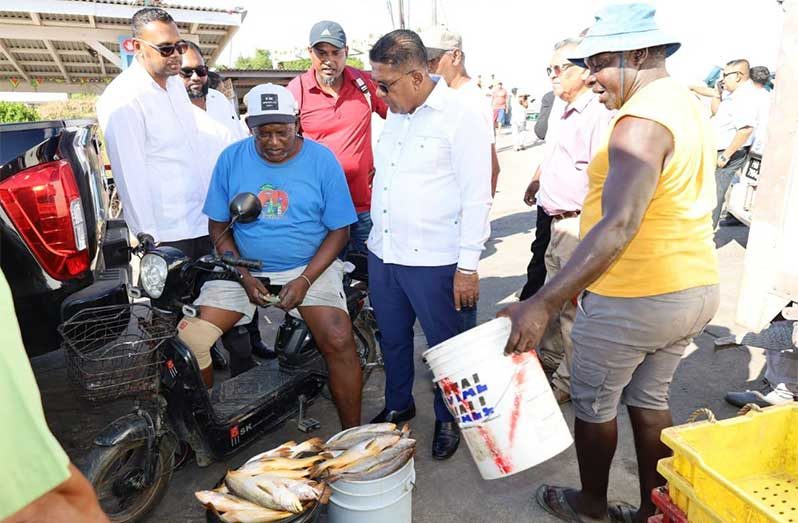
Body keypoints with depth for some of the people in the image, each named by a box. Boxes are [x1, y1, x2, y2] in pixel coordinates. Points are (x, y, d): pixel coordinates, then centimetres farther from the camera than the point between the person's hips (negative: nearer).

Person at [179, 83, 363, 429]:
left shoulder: (322, 160, -4)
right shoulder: (231, 158, 1)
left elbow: (339, 230, -3)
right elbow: (218, 226, 5)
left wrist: (304, 280, -15)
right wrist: (244, 276, -9)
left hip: (310, 267, -2)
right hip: (244, 268, 3)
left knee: (338, 341, -26)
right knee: (188, 340, -14)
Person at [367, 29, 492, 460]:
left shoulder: (460, 115, -12)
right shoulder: (394, 114, 10)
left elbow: (477, 195, -14)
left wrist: (468, 265, -15)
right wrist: (375, 237, 16)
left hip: (433, 260, -6)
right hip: (382, 253, 7)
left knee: (444, 345, 11)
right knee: (392, 339, 20)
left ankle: (448, 419, 33)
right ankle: (398, 405, 42)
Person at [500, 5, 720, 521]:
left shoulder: (641, 120, -21)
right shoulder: (690, 105, 10)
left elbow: (619, 227, -33)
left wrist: (543, 304, -36)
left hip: (634, 299, -9)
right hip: (697, 288, 9)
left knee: (593, 404, 13)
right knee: (650, 401, 22)